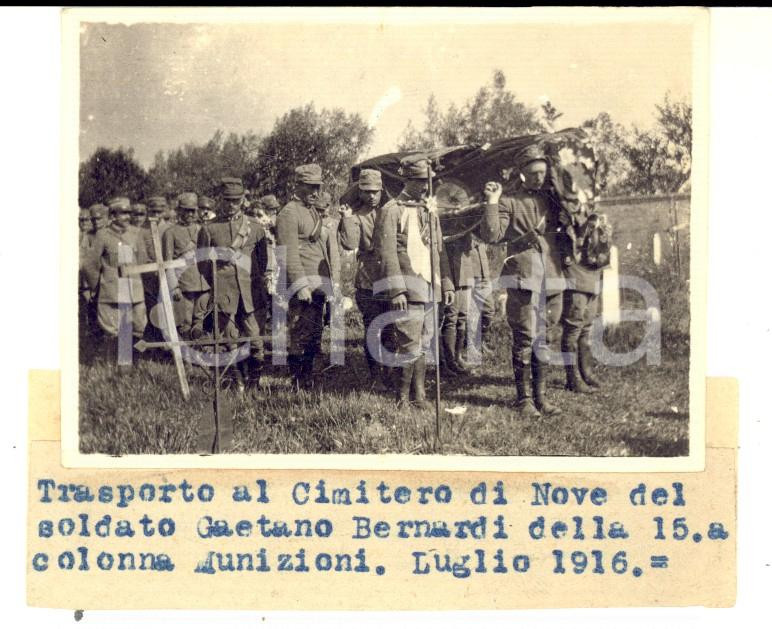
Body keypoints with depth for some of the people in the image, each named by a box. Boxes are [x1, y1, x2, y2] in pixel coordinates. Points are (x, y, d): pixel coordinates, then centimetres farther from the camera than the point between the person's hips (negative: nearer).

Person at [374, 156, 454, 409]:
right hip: (408, 288, -7)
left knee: (423, 345, 10)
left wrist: (447, 283, 14)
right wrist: (396, 291, -17)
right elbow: (387, 253, -11)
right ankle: (403, 398, 4)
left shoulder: (430, 209, 17)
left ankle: (419, 395, 17)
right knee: (410, 346, -7)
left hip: (430, 288, 7)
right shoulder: (391, 211, -6)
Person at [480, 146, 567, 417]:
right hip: (522, 279, -4)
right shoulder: (509, 202, 2)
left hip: (552, 280, 4)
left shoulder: (553, 200, 15)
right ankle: (524, 397, 6)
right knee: (524, 340, -2)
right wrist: (492, 203, -15)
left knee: (545, 340, 9)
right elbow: (491, 235, -9)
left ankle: (541, 395, 17)